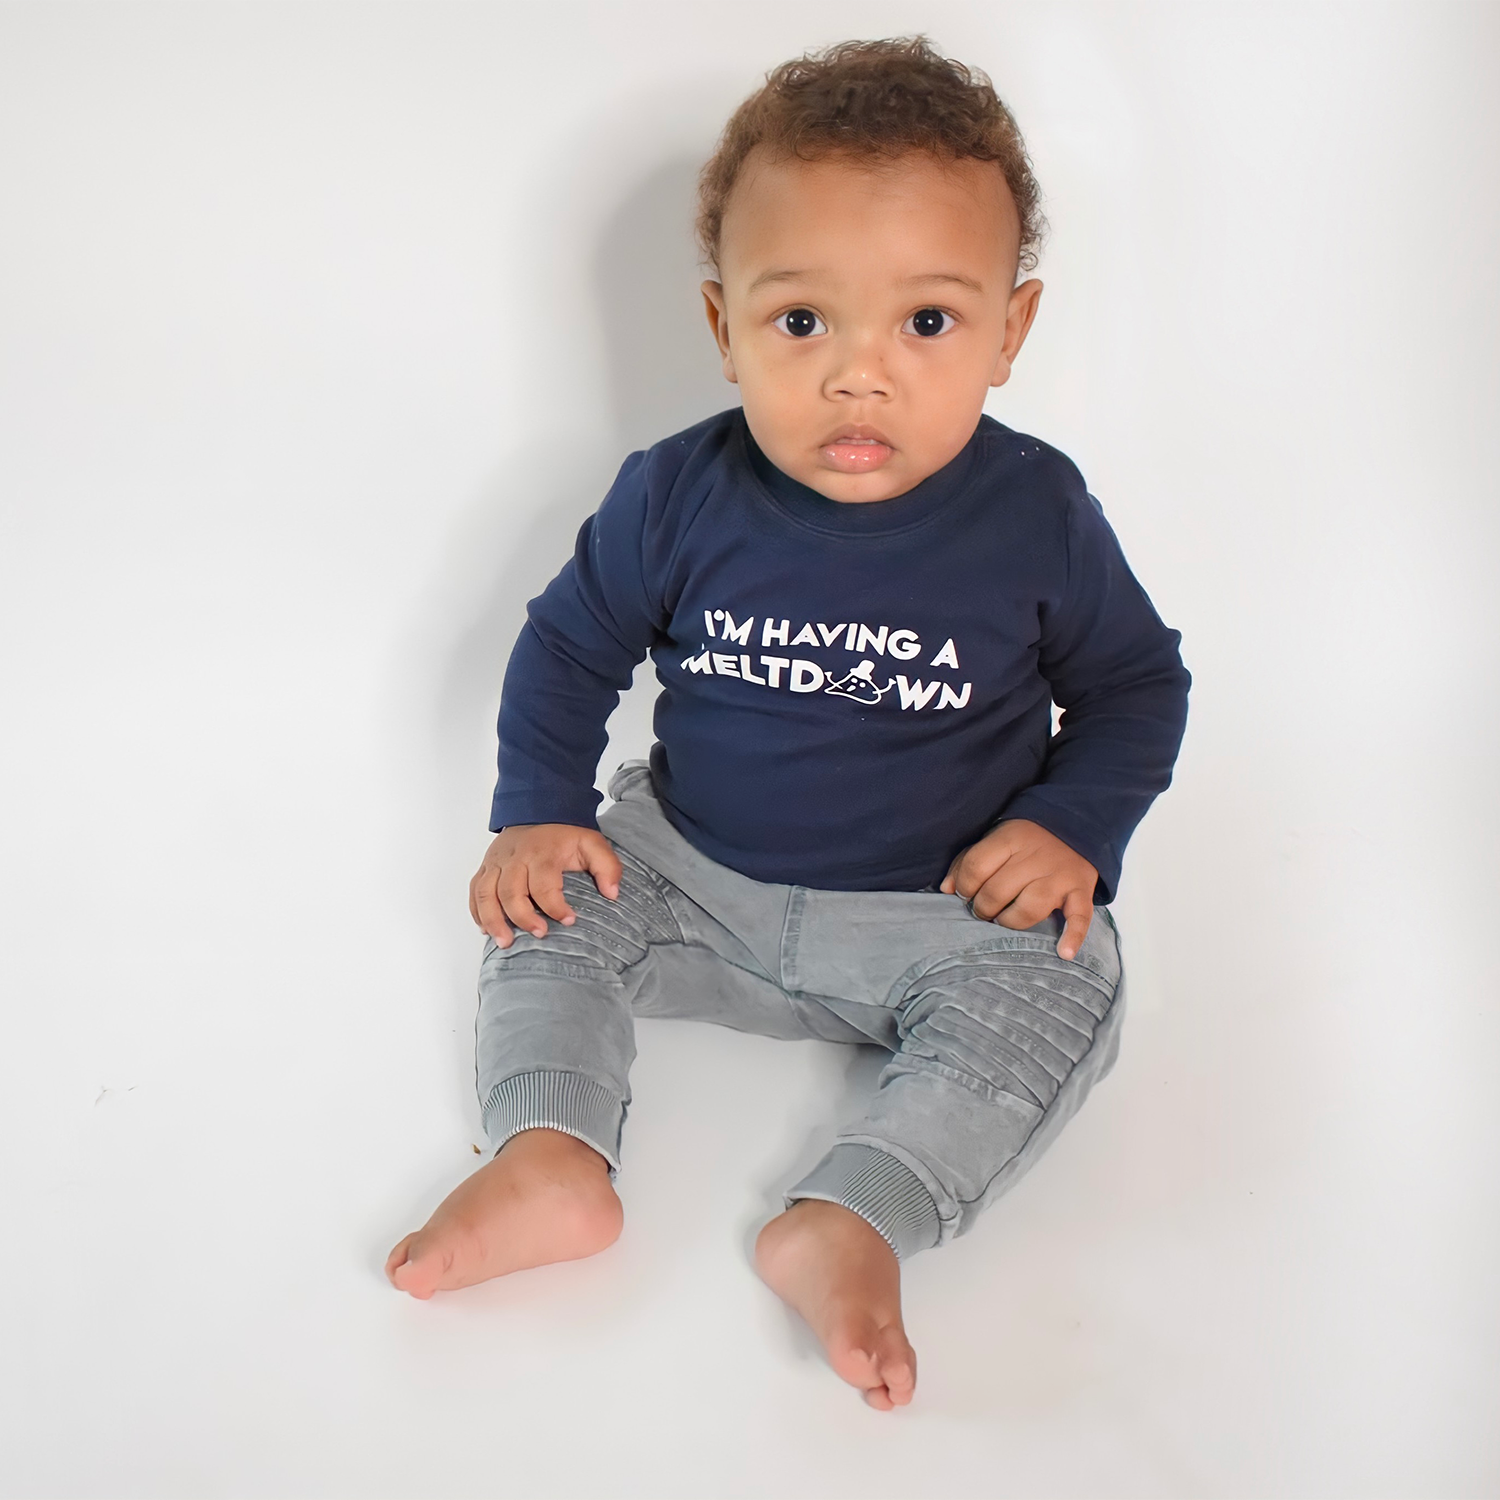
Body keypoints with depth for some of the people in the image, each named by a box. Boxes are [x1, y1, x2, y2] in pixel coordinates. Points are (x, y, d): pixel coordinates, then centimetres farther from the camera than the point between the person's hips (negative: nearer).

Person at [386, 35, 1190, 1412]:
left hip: (942, 908, -2)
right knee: (550, 913, -9)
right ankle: (548, 1156, -18)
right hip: (694, 872, 2)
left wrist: (1075, 829, -13)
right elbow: (571, 645, 4)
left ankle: (855, 1222, -28)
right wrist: (537, 812, -5)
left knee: (1061, 988, -24)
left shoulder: (1037, 515, -13)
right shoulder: (677, 498, -11)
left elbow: (1135, 681, 2)